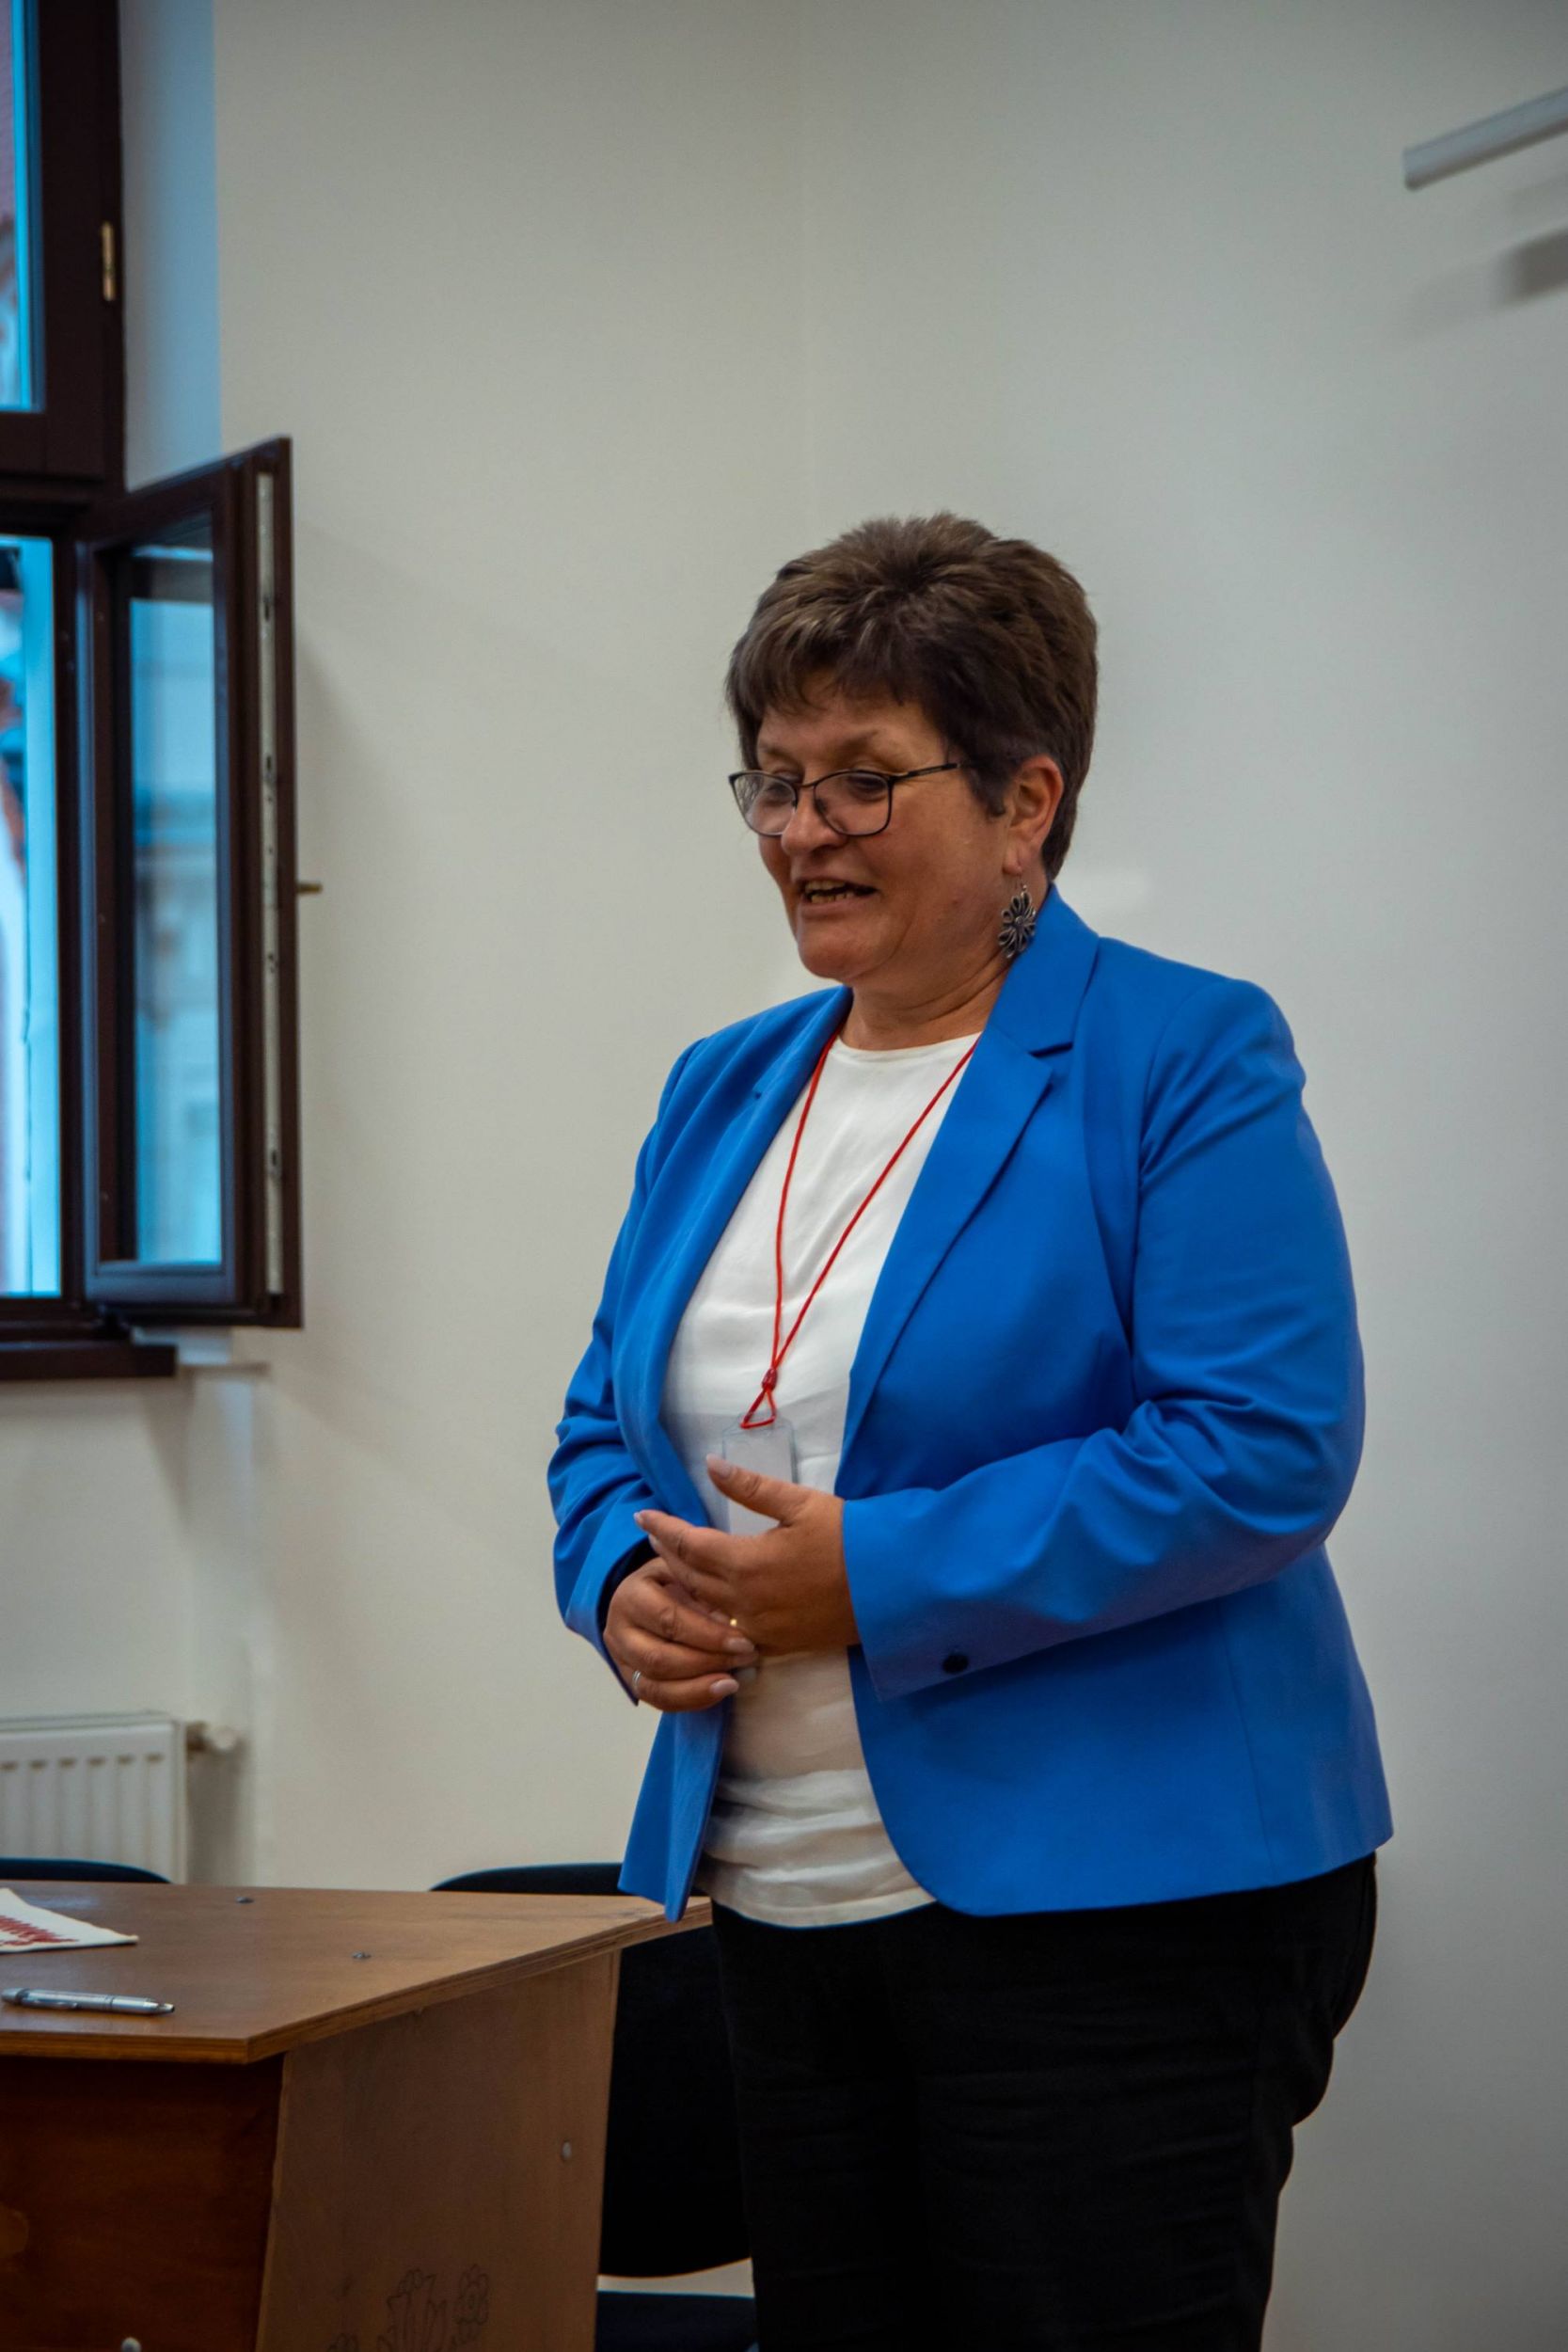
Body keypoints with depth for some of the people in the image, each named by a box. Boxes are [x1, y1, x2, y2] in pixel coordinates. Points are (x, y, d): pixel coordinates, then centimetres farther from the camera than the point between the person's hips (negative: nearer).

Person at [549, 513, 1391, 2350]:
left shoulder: (1183, 1061, -8)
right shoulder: (725, 1089, 14)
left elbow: (1261, 1451, -18)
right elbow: (608, 1423, 20)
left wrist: (877, 1579, -21)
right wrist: (625, 1590, -4)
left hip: (1104, 1906, -7)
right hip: (785, 1904, 7)